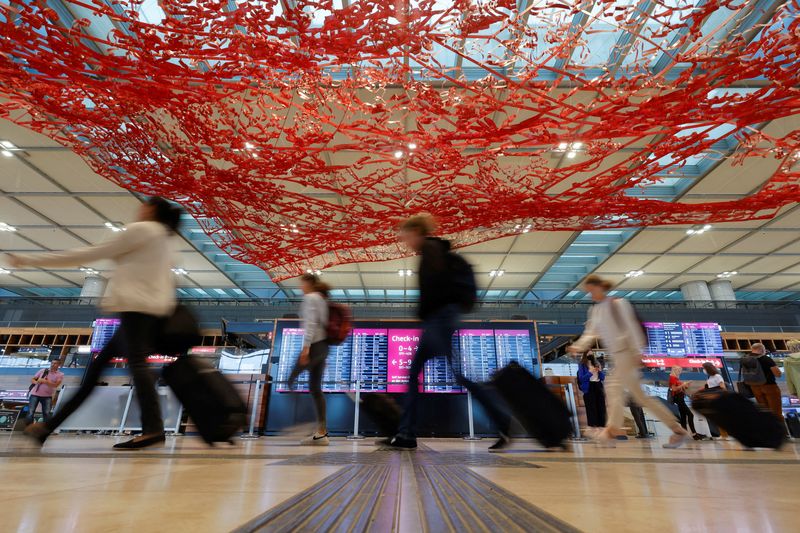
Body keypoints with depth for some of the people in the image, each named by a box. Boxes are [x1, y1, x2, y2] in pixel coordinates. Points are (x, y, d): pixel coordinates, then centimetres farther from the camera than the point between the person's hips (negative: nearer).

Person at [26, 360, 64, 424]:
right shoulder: (43, 370, 7)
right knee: (30, 413, -2)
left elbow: (55, 385, -15)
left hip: (47, 396, -1)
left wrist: (44, 381, -23)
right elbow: (32, 379, 9)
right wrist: (36, 382, -14)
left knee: (47, 413, -1)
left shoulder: (60, 375, -2)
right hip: (35, 394, 1)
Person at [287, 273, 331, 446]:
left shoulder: (310, 297, -6)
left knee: (292, 381, 1)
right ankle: (321, 432, 9)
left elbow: (310, 323, -17)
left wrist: (306, 347, -22)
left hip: (314, 345, -9)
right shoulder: (322, 298, 21)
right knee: (315, 388, 9)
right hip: (323, 346, 9)